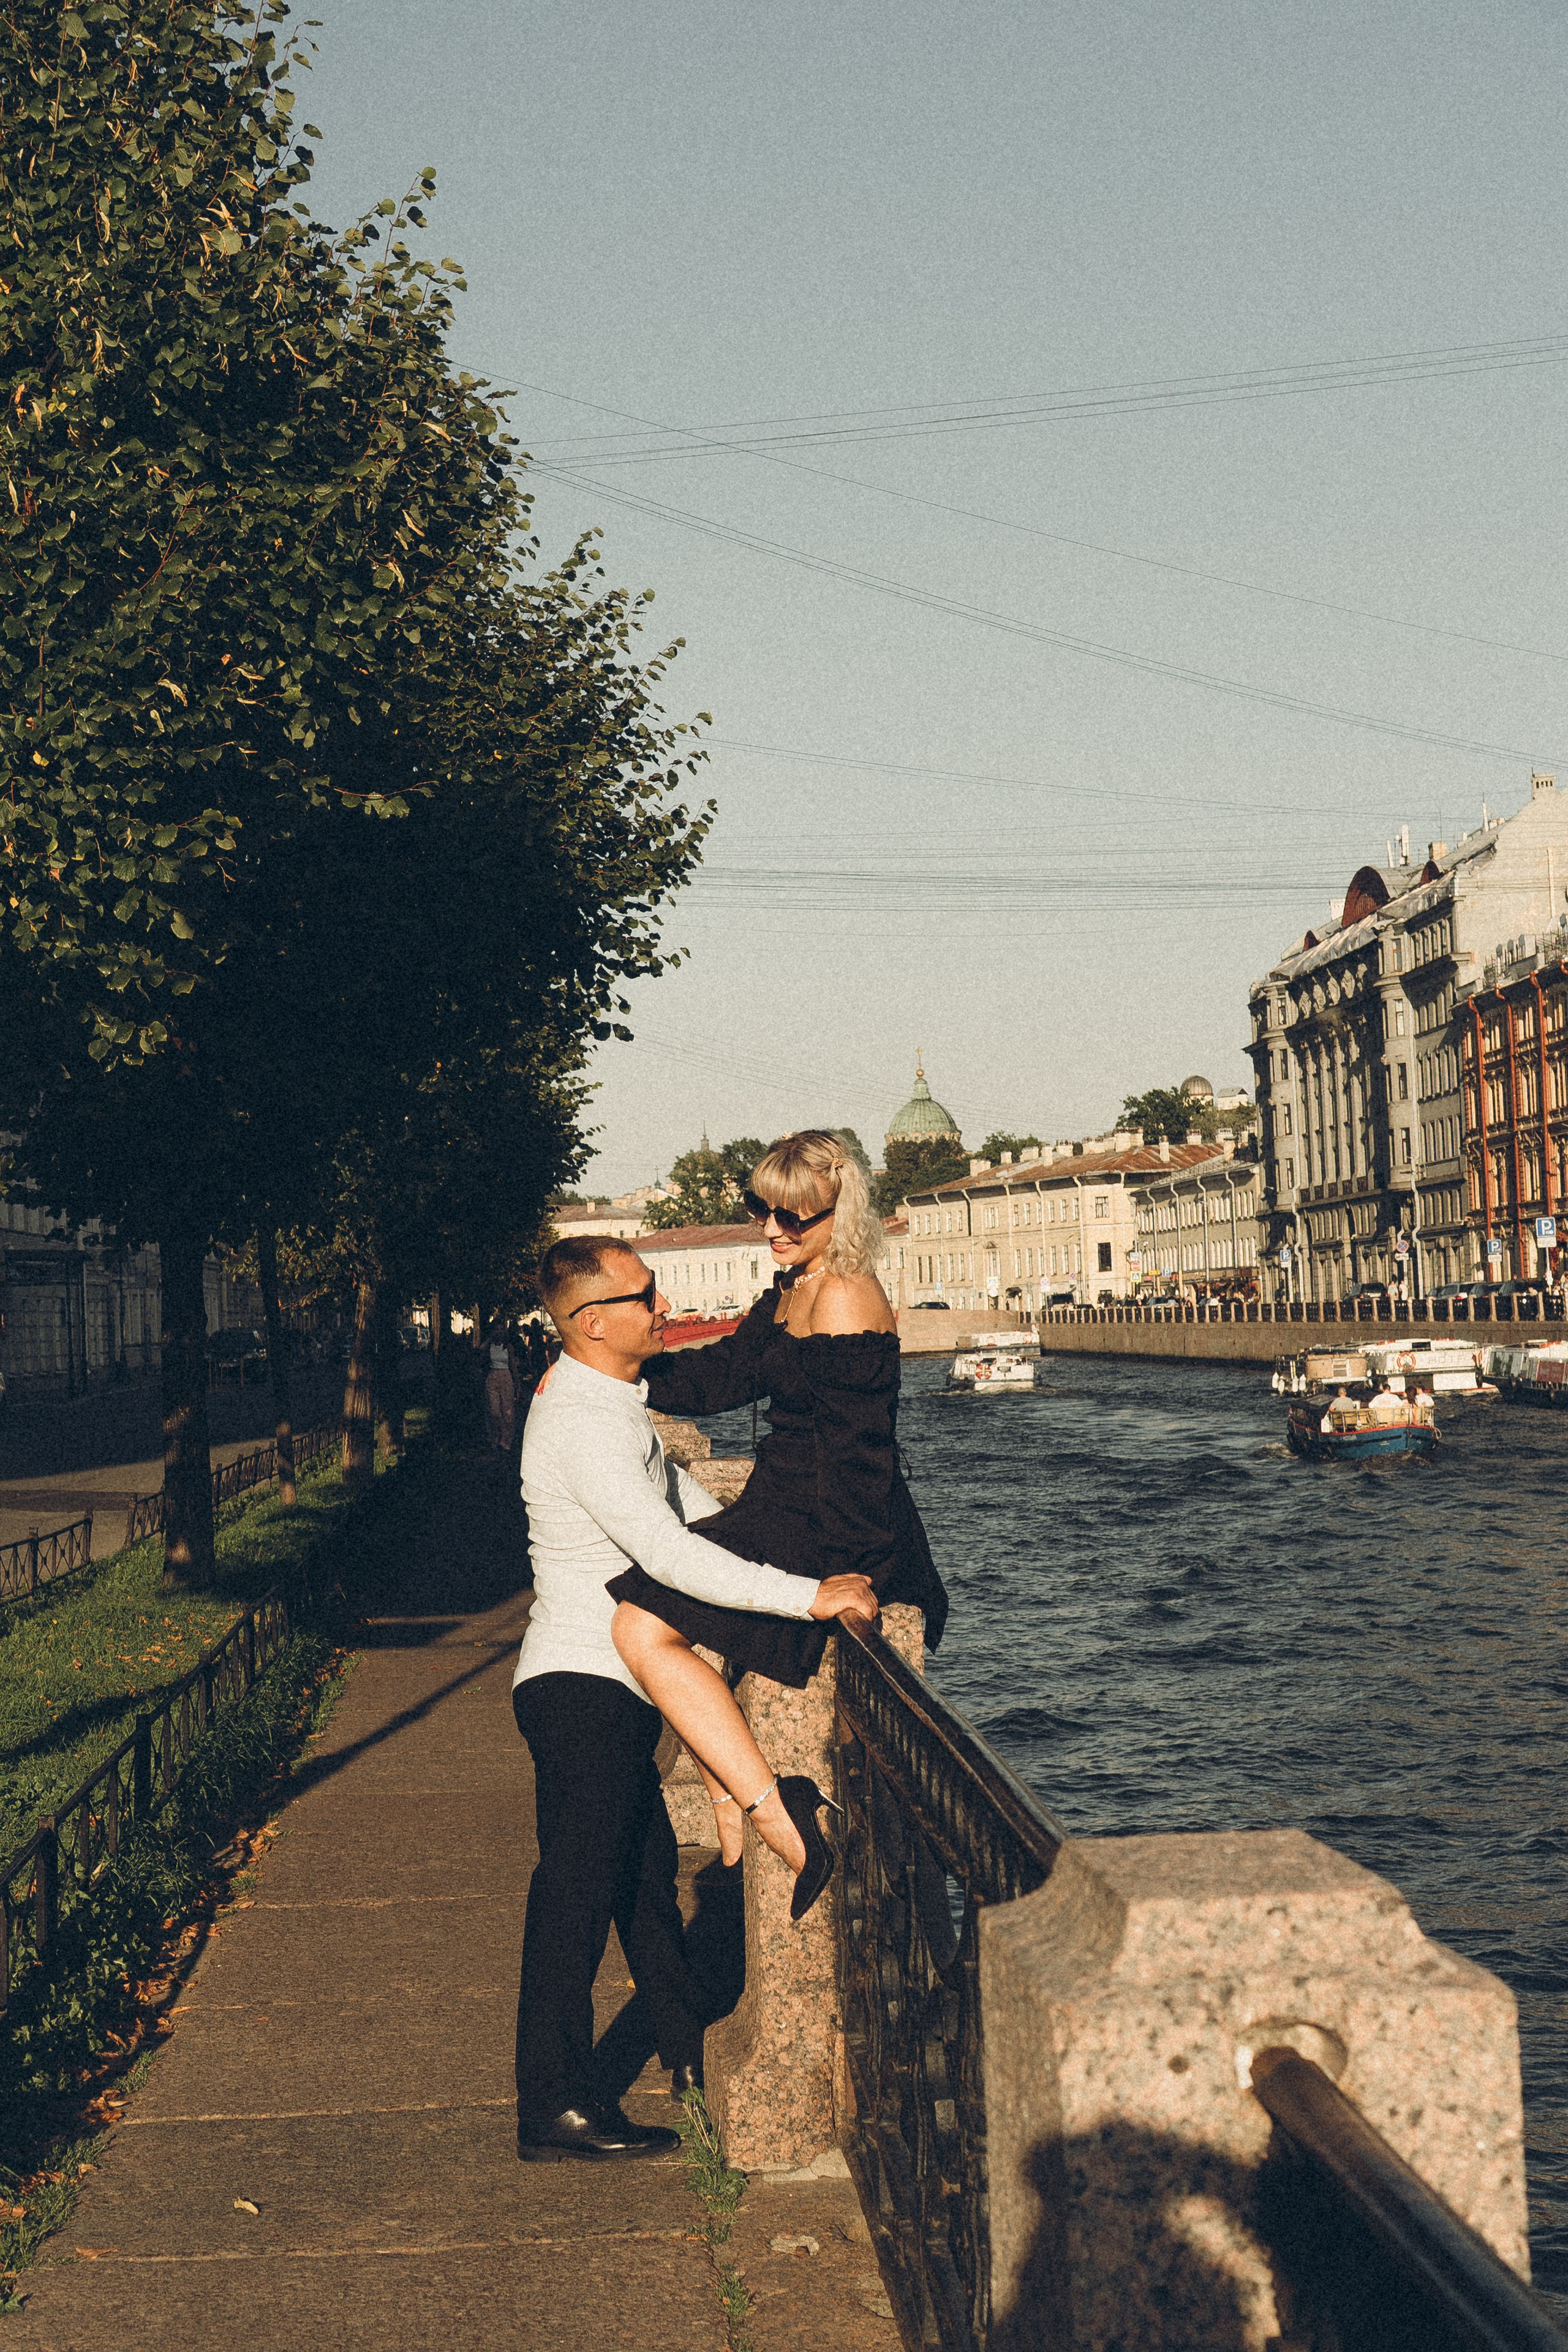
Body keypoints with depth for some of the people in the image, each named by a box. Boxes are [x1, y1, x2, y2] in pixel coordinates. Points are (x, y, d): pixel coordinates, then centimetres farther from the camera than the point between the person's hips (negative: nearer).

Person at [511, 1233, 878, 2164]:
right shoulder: (584, 1424, -23)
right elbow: (670, 1554, -32)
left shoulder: (617, 1404, 10)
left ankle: (695, 2049, 38)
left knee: (647, 1871, 22)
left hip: (611, 1689, 11)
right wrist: (811, 1597, -31)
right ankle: (558, 2107, 7)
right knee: (578, 1891, -3)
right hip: (584, 1690, -11)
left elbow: (682, 1498, 27)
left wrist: (770, 1544, 20)